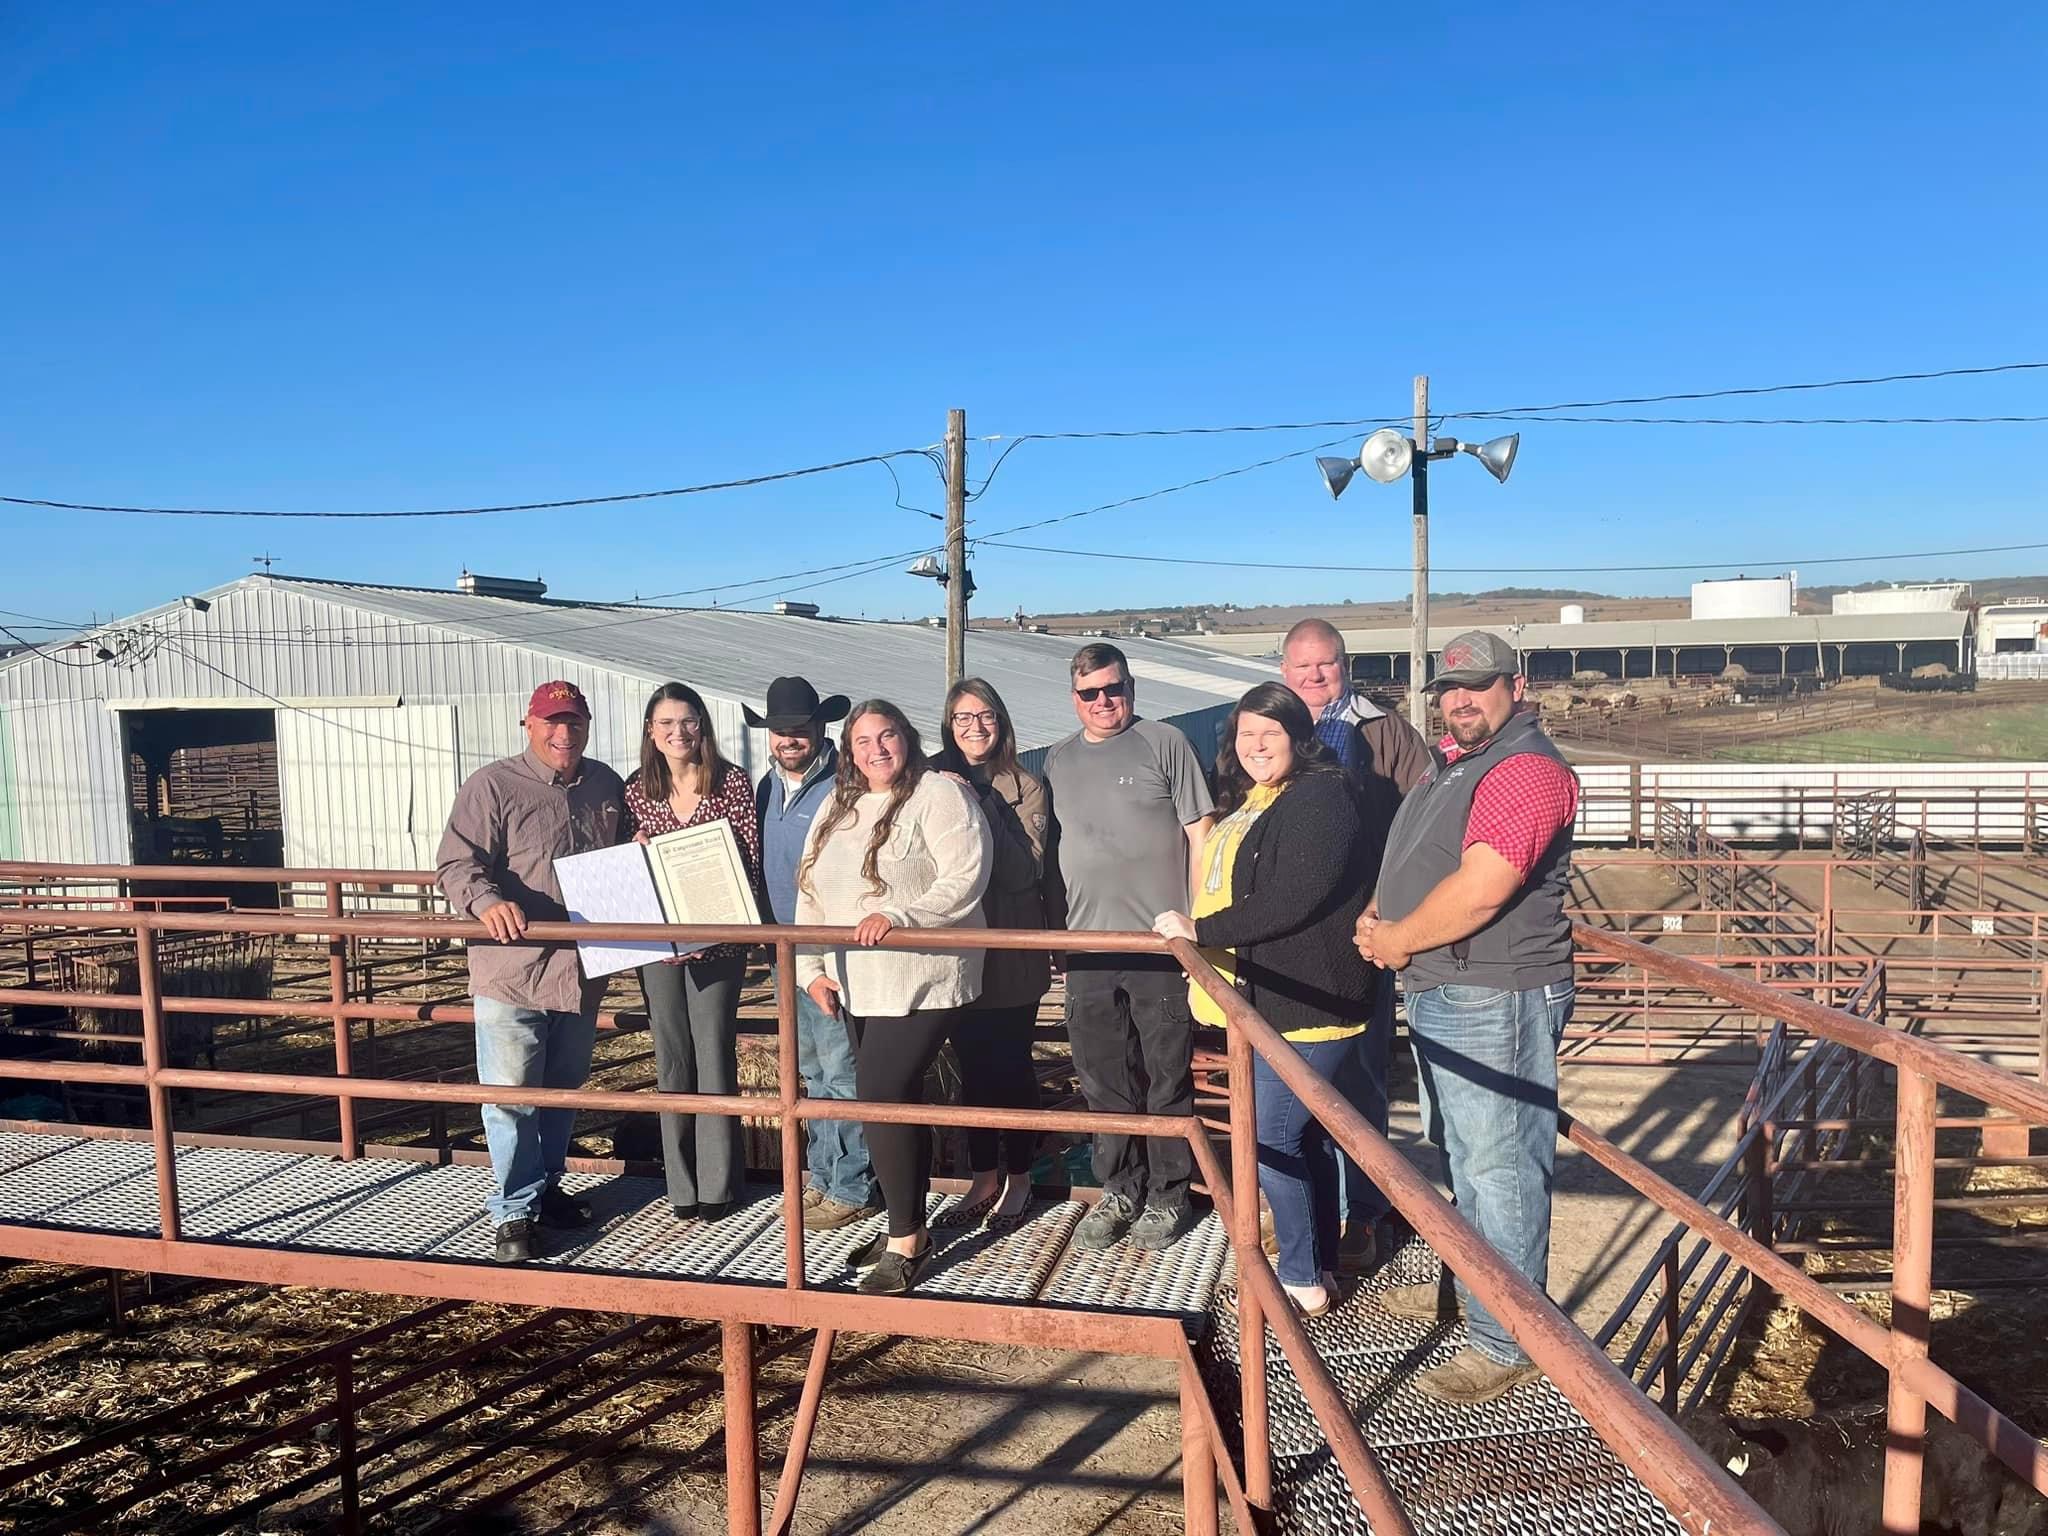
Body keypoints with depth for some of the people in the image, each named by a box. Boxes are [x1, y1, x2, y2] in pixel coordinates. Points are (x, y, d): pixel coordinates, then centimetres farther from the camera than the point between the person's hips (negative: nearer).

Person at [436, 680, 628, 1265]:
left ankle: (547, 1187, 35)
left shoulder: (606, 786, 10)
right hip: (511, 970, -5)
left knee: (564, 1088, 18)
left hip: (582, 969, 5)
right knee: (511, 1094, -1)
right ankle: (514, 1212, 13)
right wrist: (487, 902, -33)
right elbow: (457, 864, -15)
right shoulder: (492, 786, -8)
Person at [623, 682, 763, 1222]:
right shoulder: (636, 791, 6)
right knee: (671, 1059, 8)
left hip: (717, 940, -3)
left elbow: (750, 862, -5)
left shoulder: (732, 783, -3)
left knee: (714, 1056, 1)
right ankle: (681, 1183, 18)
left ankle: (718, 1182, 13)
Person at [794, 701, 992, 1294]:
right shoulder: (836, 810, 15)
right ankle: (906, 1227, 27)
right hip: (857, 986, 7)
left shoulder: (939, 795, -8)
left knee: (883, 1097, -12)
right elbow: (810, 894, 17)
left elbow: (965, 879, -18)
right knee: (895, 1100, 14)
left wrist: (899, 918, -27)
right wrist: (811, 969, 10)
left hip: (922, 982, -7)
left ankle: (907, 1240, 1)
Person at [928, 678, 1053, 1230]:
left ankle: (1018, 1178, 20)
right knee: (973, 1065, 11)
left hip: (1013, 948, -3)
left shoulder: (1025, 786, -2)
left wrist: (977, 807, -17)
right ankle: (984, 1177, 25)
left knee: (1012, 1063, 3)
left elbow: (1027, 866, -13)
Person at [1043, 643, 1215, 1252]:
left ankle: (1168, 1195, 18)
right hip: (1087, 947, 4)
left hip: (1161, 944, -4)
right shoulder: (1057, 761, 13)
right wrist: (1054, 931, 15)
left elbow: (1200, 834, -2)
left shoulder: (1165, 743, 0)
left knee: (1168, 1077, 4)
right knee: (1103, 1080, 11)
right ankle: (1120, 1190, 25)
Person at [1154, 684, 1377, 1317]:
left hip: (1308, 1001, -10)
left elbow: (1291, 901, -24)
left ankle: (1303, 1280, 11)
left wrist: (1201, 931, -17)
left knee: (1270, 1140, -4)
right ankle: (1320, 1267, 29)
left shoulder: (1322, 797, -16)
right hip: (1266, 1001, 10)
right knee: (1308, 1136, 17)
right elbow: (1228, 892, 26)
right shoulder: (1249, 802, 15)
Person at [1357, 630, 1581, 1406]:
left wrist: (1399, 939, -13)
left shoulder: (1526, 768, -18)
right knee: (1464, 1157, 22)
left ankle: (1508, 1341, 9)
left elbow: (1479, 890, -27)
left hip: (1495, 1000, -10)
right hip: (1438, 995, 10)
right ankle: (1468, 1287, 39)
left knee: (1500, 1169, -2)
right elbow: (1408, 861, 21)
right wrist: (1377, 917, 1)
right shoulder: (1451, 760, 14)